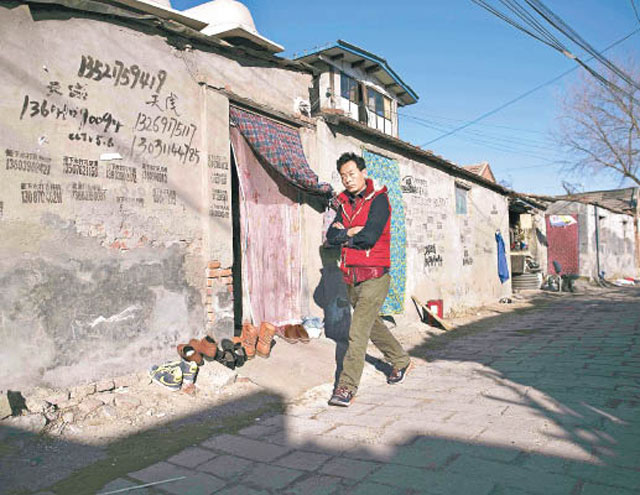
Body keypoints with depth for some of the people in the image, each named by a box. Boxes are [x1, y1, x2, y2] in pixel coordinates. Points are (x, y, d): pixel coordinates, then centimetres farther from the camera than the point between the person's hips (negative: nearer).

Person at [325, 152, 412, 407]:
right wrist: (351, 232, -13)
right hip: (351, 277, 8)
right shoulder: (345, 203, 13)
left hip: (374, 276, -8)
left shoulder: (378, 199, -8)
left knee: (358, 331, -12)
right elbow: (331, 236, 2)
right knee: (372, 324, 21)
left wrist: (343, 234, -6)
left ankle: (347, 387, -9)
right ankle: (401, 361, 40)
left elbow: (369, 237, -21)